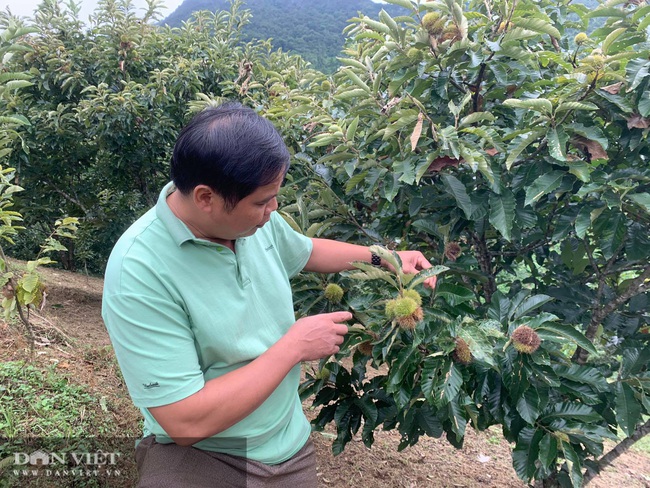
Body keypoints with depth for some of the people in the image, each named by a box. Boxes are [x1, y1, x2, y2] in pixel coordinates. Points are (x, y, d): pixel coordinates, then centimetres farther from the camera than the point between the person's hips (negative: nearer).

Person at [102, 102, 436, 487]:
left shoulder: (254, 218, -6)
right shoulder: (140, 271, -25)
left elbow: (305, 251, 16)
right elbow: (187, 423, -27)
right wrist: (294, 347, -21)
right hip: (196, 455, -5)